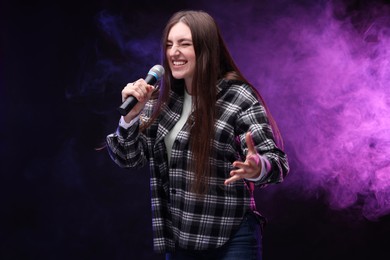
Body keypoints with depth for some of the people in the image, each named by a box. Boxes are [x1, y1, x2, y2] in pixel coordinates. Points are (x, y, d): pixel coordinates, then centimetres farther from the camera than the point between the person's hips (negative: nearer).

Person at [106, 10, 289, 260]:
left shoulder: (238, 98, -11)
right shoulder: (162, 99, 4)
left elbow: (276, 162, -17)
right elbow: (129, 158, 7)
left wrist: (256, 169, -40)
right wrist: (131, 114, -11)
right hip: (177, 238, 5)